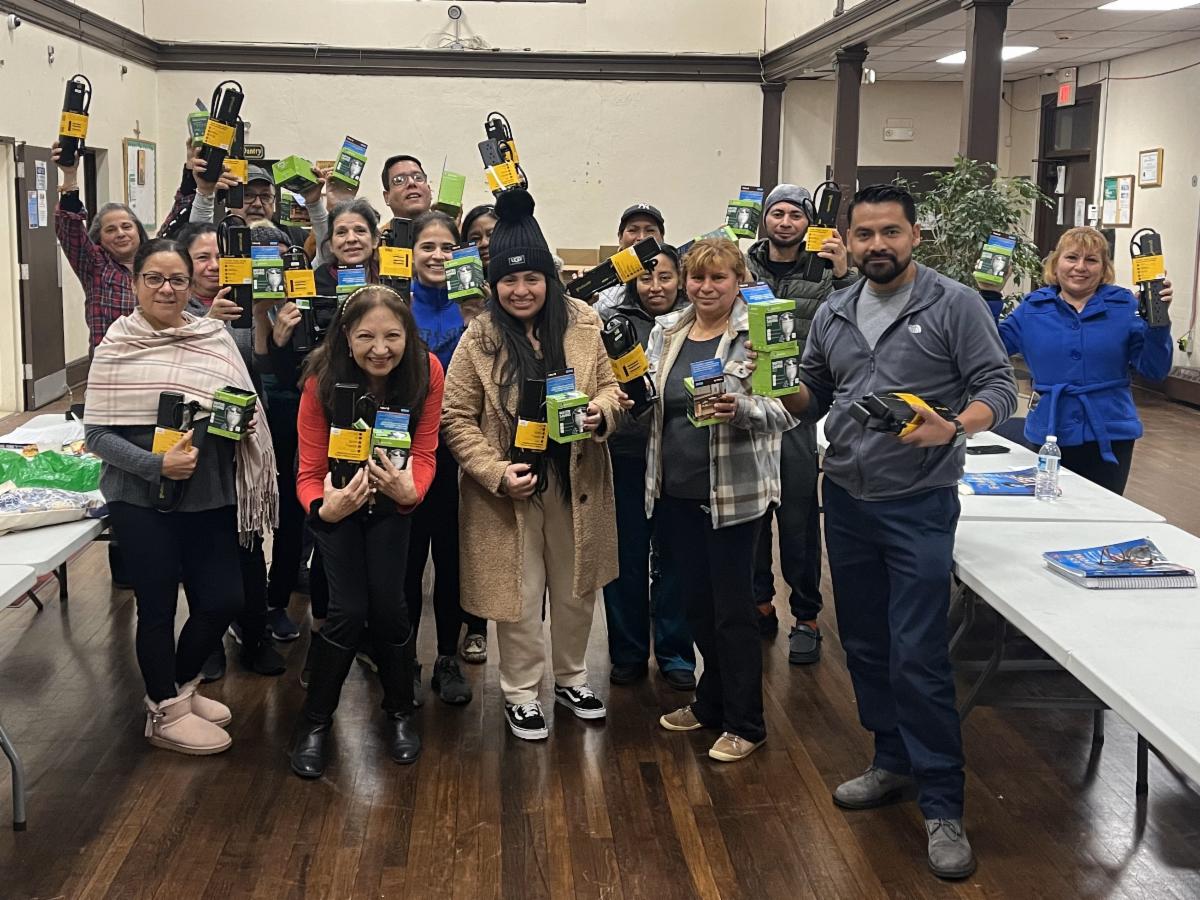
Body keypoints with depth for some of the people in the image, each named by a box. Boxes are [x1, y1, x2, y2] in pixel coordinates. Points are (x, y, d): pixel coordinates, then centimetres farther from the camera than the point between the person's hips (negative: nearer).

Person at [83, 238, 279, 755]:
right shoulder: (116, 346, -7)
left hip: (209, 494, 4)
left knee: (222, 601, 8)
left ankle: (179, 688, 35)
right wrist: (157, 464, -22)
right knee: (158, 606, 7)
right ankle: (165, 712, 27)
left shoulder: (216, 338, 1)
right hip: (141, 498, -3)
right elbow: (96, 433, -9)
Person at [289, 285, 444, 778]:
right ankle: (315, 720, 11)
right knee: (349, 609, -11)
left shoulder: (426, 371, -24)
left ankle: (400, 713, 20)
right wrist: (324, 509, -47)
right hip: (339, 501, -1)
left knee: (388, 604, -5)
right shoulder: (322, 381, -28)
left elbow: (424, 453, -17)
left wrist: (410, 491, -39)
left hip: (391, 501, 2)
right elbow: (309, 471, -25)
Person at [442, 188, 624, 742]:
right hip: (510, 491, -3)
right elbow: (456, 420, -8)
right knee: (519, 596, 9)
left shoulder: (582, 323, -4)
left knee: (576, 590, 18)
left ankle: (571, 678, 40)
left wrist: (601, 411, -16)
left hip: (576, 483, 3)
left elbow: (611, 384, 7)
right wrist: (497, 473, -19)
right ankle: (520, 693, 28)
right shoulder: (479, 339, -11)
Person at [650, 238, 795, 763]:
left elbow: (785, 410, -12)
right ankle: (712, 701, 35)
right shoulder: (665, 331, 8)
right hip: (677, 489, 6)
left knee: (732, 607, 2)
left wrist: (741, 409, -30)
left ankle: (744, 723, 18)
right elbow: (650, 405, 15)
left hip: (734, 492, -6)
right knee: (696, 601, 16)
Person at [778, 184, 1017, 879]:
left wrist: (952, 428, -28)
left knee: (918, 657, -8)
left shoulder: (955, 305, -7)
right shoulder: (833, 315, 9)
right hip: (846, 500, 6)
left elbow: (999, 389, -9)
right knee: (865, 646, 15)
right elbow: (813, 397, 16)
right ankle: (893, 762, 34)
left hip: (919, 506, -6)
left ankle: (943, 806, 3)